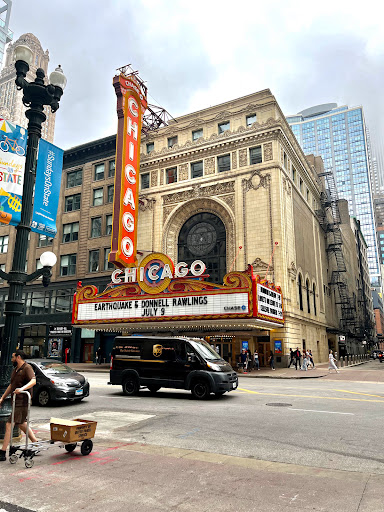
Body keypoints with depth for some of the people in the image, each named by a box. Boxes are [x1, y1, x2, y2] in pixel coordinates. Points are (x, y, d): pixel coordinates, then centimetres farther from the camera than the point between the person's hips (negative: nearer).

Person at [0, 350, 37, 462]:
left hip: (22, 401, -9)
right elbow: (11, 385, 23)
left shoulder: (27, 368, -13)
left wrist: (22, 389, -40)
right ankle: (36, 443, 27)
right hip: (16, 401, 9)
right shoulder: (16, 369, 15)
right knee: (22, 424, 17)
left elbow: (33, 381, -27)